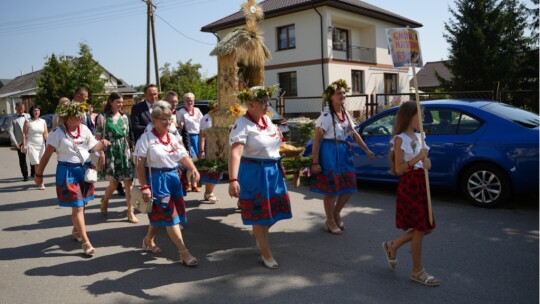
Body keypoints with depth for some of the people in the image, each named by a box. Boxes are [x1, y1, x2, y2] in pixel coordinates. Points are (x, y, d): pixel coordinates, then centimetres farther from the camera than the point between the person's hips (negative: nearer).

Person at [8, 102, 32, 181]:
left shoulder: (28, 116, 11)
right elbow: (10, 131, -1)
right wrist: (14, 142, -9)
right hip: (20, 142, -1)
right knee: (22, 160, 4)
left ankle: (33, 173, 18)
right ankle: (25, 176, 14)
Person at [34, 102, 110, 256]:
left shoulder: (84, 129, 3)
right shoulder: (57, 132, -11)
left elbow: (93, 147, 7)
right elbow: (47, 155, -8)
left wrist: (102, 144, -14)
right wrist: (39, 173, -5)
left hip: (85, 169, 5)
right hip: (68, 171, -5)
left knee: (81, 204, 16)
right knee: (77, 207, -5)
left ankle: (76, 230, 40)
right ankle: (86, 242, 0)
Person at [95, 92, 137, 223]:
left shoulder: (124, 117, 8)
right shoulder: (103, 117, -5)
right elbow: (98, 138, -6)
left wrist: (129, 151, 9)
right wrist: (101, 155, -12)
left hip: (124, 151, 4)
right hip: (110, 152, -3)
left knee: (128, 182, -2)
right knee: (114, 183, 2)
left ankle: (130, 212, 4)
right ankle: (104, 201, 35)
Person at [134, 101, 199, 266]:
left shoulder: (173, 138, 9)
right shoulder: (146, 138, -10)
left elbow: (184, 156, 7)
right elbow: (140, 165, -13)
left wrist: (193, 168, -12)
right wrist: (144, 186, -18)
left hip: (173, 178, 7)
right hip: (157, 179, -7)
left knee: (159, 214, 18)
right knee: (170, 215, -7)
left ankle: (148, 240, 42)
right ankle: (184, 253, -3)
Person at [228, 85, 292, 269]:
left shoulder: (267, 119, 5)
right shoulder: (242, 124, -20)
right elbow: (235, 153, -33)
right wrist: (233, 180, -44)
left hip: (274, 171, 8)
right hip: (254, 173, -8)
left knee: (275, 210, 17)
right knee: (259, 214, 5)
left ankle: (259, 235, 47)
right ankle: (267, 254, 21)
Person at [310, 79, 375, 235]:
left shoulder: (345, 114, 10)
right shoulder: (326, 116, -14)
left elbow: (354, 134, 17)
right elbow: (316, 139, -16)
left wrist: (367, 150, 15)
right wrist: (315, 162, -19)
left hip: (343, 152, 8)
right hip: (329, 153, -8)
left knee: (349, 187, 10)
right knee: (332, 189, 1)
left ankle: (336, 213, 33)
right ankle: (330, 221, 20)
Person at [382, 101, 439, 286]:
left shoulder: (418, 136, 12)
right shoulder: (400, 139, -12)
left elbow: (423, 160, 17)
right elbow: (399, 169, -16)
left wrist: (426, 163, -6)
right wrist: (417, 158, -27)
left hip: (421, 183, 8)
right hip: (409, 185, -8)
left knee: (426, 227, 11)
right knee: (420, 229, -1)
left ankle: (392, 246, 29)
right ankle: (417, 271, 14)